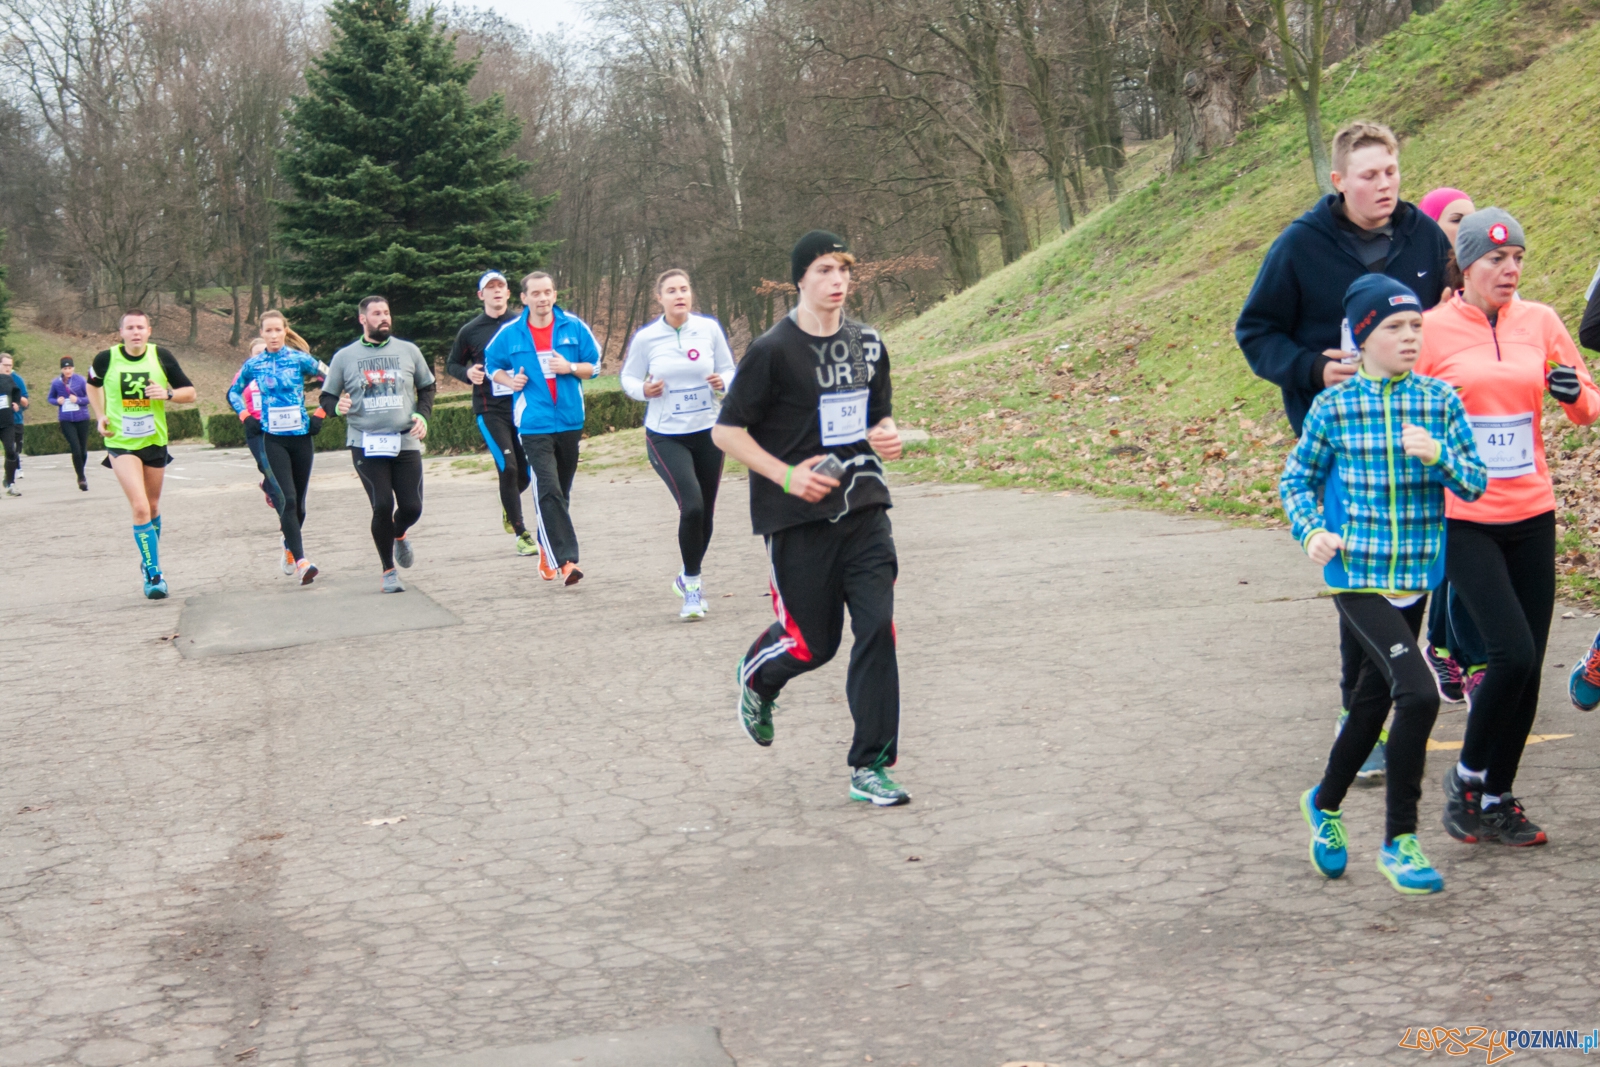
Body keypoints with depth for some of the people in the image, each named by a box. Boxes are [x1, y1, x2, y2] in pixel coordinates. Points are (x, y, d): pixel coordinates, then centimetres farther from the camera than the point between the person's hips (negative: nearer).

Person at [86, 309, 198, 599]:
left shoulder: (161, 356, -6)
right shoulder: (106, 359, -8)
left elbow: (190, 392, 0)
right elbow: (93, 385, 14)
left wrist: (168, 394, -19)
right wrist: (100, 416, 2)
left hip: (155, 441, 3)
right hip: (121, 443, -2)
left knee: (152, 508, 15)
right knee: (140, 507, -16)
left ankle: (149, 561, 38)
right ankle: (154, 574, -12)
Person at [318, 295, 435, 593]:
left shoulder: (408, 351, 9)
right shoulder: (345, 357, 5)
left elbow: (427, 386, 21)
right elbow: (325, 397, 10)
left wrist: (422, 416, 4)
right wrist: (337, 406, -13)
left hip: (406, 443, 2)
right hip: (366, 444, -2)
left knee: (412, 507, -2)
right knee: (382, 505, -11)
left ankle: (399, 535, 36)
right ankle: (389, 571, 7)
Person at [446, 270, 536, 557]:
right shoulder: (470, 331, 3)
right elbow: (452, 364, 15)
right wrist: (468, 373, -6)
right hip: (490, 410, -2)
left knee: (526, 473, 7)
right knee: (508, 467, -14)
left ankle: (508, 505, 41)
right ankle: (521, 533, -3)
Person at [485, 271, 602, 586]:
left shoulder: (574, 327, 2)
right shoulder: (510, 334, 0)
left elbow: (594, 365, 8)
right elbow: (492, 364, 16)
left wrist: (570, 367, -11)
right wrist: (508, 380, -4)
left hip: (570, 421, 3)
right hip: (535, 424, -3)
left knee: (561, 491, 13)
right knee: (548, 490, -17)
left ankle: (547, 550, 31)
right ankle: (566, 558, -21)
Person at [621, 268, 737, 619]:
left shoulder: (709, 328, -4)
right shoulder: (645, 338, -7)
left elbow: (729, 369, 7)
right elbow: (628, 378, 5)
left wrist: (723, 382, -16)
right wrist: (644, 390, -16)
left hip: (708, 432, 3)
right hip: (665, 436, -3)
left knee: (705, 513, 9)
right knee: (691, 505, -19)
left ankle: (689, 578, 35)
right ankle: (692, 586, -1)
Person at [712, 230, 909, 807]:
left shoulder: (868, 344, 8)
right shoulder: (773, 350, -9)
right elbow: (726, 430, -6)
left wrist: (886, 435, -2)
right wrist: (786, 475, -17)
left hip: (864, 508, 4)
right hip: (798, 520, -4)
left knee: (877, 629, -8)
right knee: (813, 644, 4)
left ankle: (871, 768, 0)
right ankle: (757, 675, 41)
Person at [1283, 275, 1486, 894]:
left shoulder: (1440, 401, 0)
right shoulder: (1334, 407, -5)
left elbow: (1475, 484, -1)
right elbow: (1296, 479, 7)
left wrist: (1438, 456, -19)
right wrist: (1311, 530, -9)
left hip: (1415, 579, 4)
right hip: (1356, 577, -4)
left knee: (1374, 700, 17)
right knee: (1417, 693, -19)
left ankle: (1325, 805, 42)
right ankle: (1400, 842, -6)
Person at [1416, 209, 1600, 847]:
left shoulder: (1540, 321, 5)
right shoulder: (1432, 329, -5)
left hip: (1531, 514, 4)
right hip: (1462, 518, -4)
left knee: (1528, 665, 4)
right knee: (1512, 653, -15)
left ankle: (1497, 800, 17)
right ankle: (1466, 777, 6)